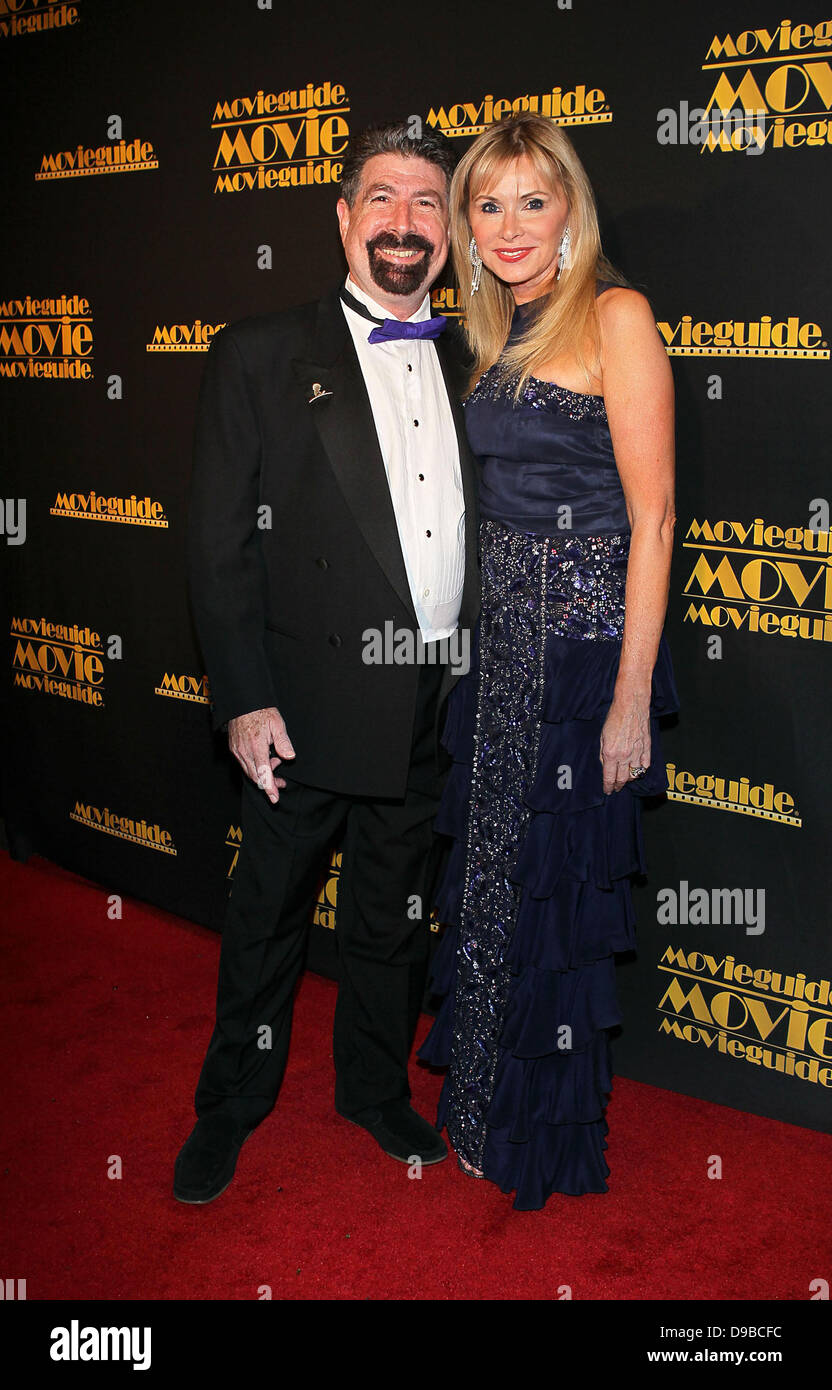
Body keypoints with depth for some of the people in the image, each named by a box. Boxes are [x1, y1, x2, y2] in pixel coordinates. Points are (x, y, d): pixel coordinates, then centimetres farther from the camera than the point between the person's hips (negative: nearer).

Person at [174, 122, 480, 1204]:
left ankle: (376, 1089, 39)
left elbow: (485, 534, 12)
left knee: (397, 917, 18)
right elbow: (220, 545, -6)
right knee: (269, 912, 11)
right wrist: (244, 700, -13)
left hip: (435, 709, 4)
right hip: (312, 703, -4)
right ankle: (231, 1106, 32)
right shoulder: (260, 357, -2)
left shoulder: (472, 372, 10)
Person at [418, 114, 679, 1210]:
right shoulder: (497, 330, 13)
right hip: (503, 629, 7)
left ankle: (553, 1138, 27)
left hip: (586, 632, -7)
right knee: (489, 875, 16)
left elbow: (651, 515, -15)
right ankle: (488, 1107, 38)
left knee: (557, 888, 5)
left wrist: (633, 696, -19)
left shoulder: (614, 316, -10)